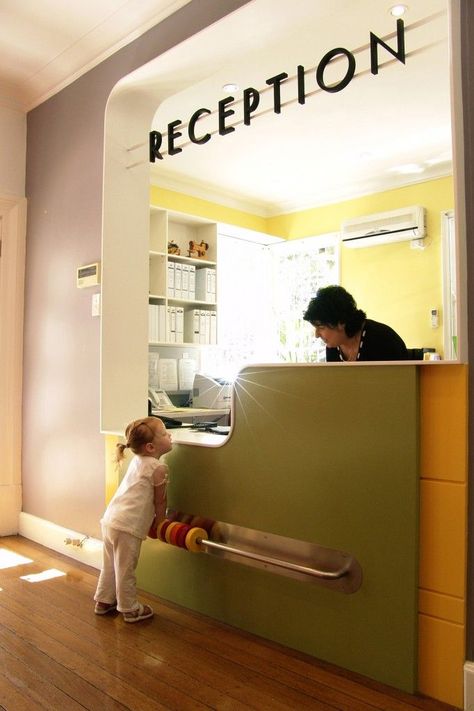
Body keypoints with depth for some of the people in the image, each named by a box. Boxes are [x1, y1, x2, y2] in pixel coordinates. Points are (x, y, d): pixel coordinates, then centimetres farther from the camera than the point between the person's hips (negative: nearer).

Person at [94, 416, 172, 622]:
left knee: (110, 565, 23)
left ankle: (103, 601, 38)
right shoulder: (159, 468, -13)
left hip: (110, 519, 8)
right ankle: (130, 609, 22)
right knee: (125, 570, 7)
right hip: (128, 526, -8)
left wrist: (153, 522, 23)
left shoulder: (137, 461, 11)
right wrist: (159, 526, 10)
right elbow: (160, 502, -6)